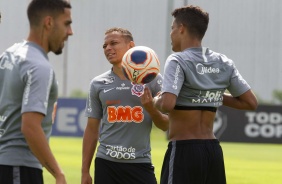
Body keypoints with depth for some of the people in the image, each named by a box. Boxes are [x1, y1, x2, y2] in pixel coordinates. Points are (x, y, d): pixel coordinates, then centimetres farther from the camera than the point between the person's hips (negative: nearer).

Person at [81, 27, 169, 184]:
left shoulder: (152, 80, 1)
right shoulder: (98, 84, 7)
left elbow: (166, 125, 4)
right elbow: (92, 130, 11)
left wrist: (151, 108, -17)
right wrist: (85, 171, 8)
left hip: (140, 163, -2)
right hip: (106, 163, 2)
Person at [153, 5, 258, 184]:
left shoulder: (178, 61, -10)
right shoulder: (224, 63, 9)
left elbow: (167, 104, -24)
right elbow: (251, 102, 10)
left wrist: (156, 100, -2)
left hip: (184, 151, -6)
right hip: (213, 151, 6)